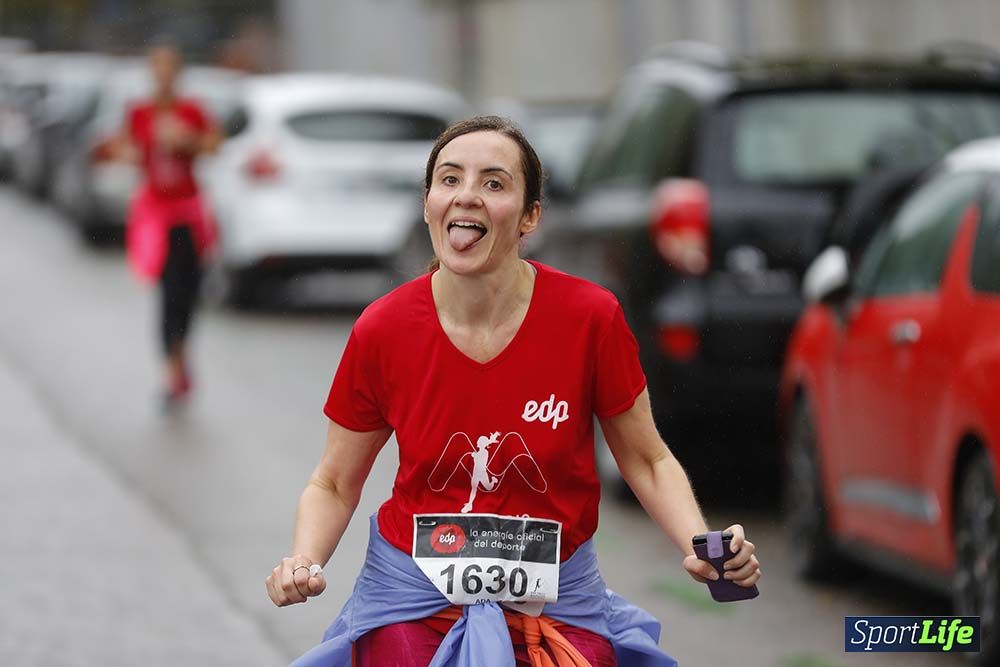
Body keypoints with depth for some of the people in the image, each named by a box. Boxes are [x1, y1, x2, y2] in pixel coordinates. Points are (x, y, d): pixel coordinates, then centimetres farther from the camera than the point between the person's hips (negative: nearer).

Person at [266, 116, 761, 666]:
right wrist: (303, 564, -17)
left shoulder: (591, 317, -13)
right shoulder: (381, 331, -11)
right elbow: (334, 485, 2)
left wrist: (702, 549, -17)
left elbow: (647, 461, 0)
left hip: (557, 597, 0)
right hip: (411, 596, 0)